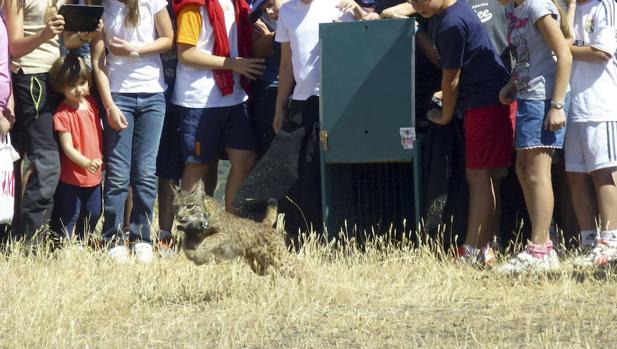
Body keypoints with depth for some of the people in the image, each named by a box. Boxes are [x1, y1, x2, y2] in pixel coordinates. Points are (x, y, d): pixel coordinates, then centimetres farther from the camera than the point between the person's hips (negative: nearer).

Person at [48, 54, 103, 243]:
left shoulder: (91, 104, 1)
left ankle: (82, 243, 31)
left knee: (93, 213, 16)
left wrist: (102, 161, 16)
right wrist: (86, 163, -33)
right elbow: (67, 147, -20)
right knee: (70, 215, 2)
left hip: (94, 175, 6)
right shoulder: (62, 114, -18)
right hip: (72, 176, -6)